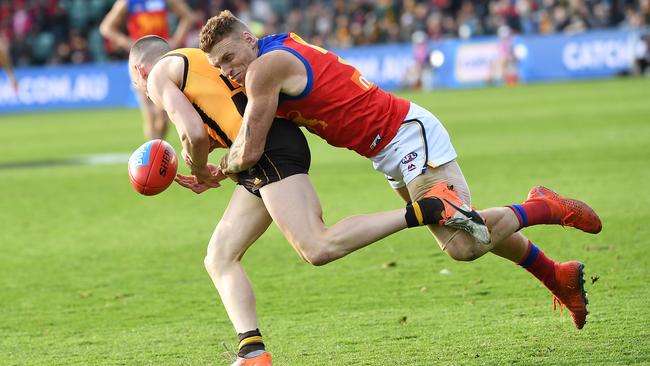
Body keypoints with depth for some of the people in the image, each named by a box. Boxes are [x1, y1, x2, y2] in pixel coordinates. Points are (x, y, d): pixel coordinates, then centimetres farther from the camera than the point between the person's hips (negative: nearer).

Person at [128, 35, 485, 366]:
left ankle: (419, 213, -21)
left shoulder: (159, 75, 6)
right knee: (220, 259, 8)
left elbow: (195, 134, -8)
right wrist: (214, 176, 23)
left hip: (269, 149, -10)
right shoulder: (198, 61, 33)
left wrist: (200, 172, 10)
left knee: (317, 248, -21)